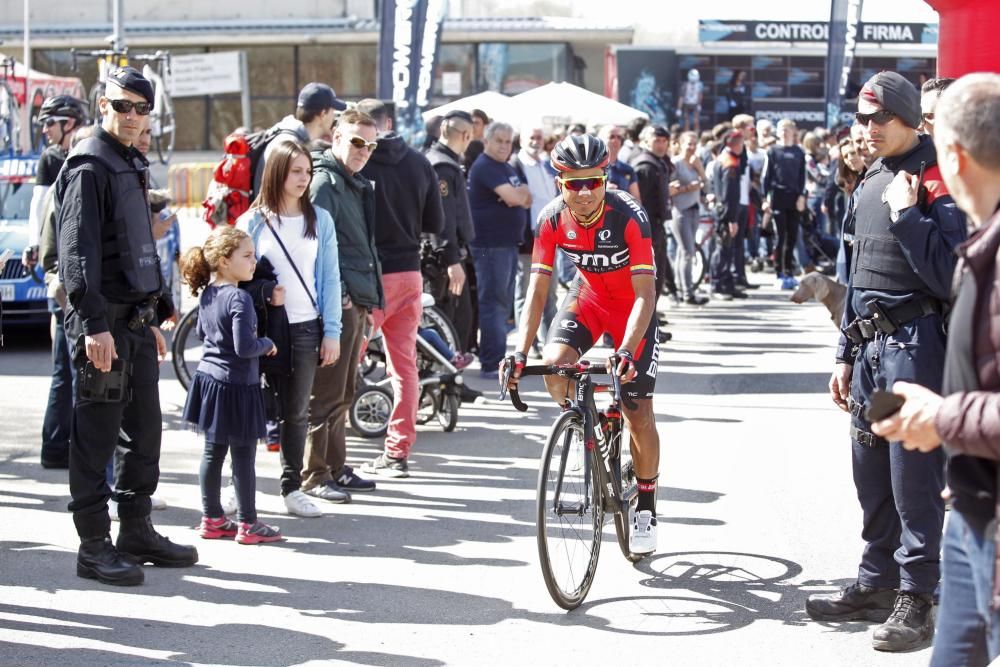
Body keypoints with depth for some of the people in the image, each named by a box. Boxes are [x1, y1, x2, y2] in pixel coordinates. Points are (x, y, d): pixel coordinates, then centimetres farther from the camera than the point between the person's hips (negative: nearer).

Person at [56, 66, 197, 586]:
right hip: (104, 324, -9)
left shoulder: (133, 166, 18)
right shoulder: (89, 166, -11)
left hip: (137, 321, 9)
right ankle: (94, 546, 4)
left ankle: (136, 530, 23)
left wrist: (154, 315, 23)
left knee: (145, 431, 13)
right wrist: (94, 324, -25)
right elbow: (78, 251, -19)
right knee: (96, 436, -3)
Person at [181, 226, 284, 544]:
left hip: (209, 378, 8)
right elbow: (244, 347, -23)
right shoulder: (240, 298, -19)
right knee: (243, 456, 0)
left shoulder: (206, 294, 7)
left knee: (212, 452, 13)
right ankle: (248, 524, 6)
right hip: (236, 385, -8)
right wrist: (268, 344, -6)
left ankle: (211, 518, 21)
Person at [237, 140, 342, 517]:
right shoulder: (252, 223, 1)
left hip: (306, 329, 2)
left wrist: (332, 332, 0)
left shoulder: (319, 220, 6)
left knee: (297, 412, 8)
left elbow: (330, 278, 6)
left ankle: (292, 488, 16)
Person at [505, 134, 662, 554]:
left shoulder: (629, 216, -31)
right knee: (553, 364, -26)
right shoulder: (552, 220, -20)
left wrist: (627, 350, -48)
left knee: (638, 412, -4)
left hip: (632, 306, -3)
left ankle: (645, 507, 15)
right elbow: (537, 290, -19)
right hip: (588, 296, 3)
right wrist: (520, 351, -32)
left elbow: (645, 293, -34)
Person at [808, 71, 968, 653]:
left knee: (914, 478, -5)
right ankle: (877, 583, 25)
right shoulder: (873, 182, 15)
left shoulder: (935, 180, -11)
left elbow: (951, 276, -20)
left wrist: (908, 214, -22)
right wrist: (846, 355, 21)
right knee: (872, 474, 14)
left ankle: (916, 600, 2)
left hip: (916, 343, -8)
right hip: (871, 345, 8)